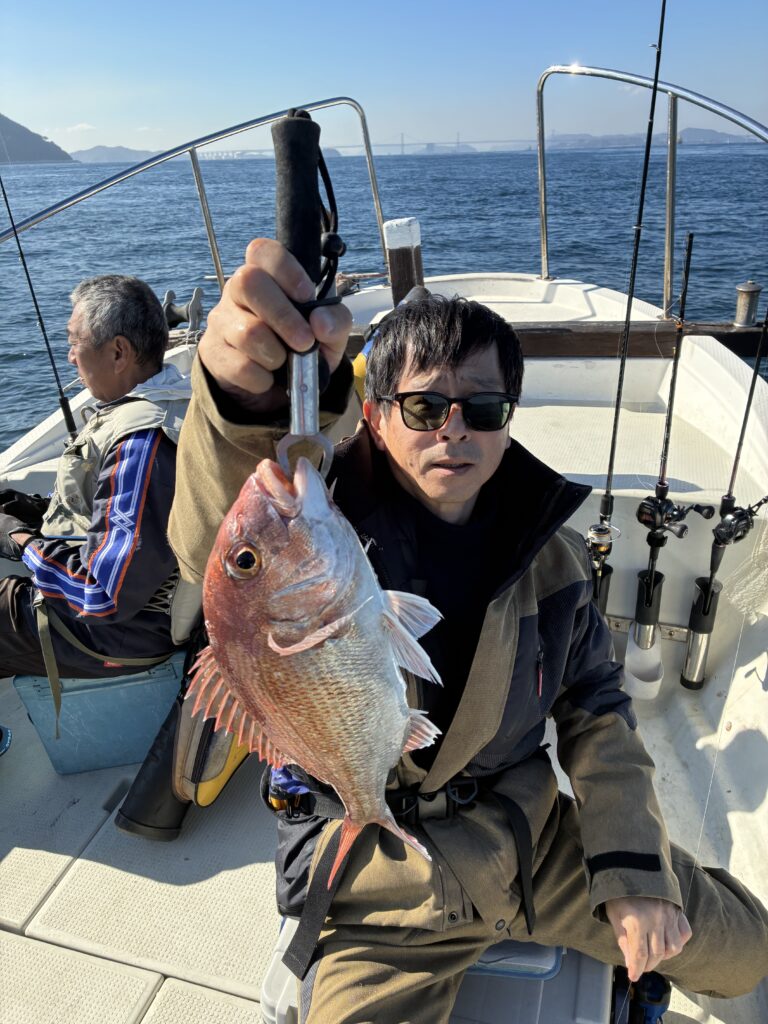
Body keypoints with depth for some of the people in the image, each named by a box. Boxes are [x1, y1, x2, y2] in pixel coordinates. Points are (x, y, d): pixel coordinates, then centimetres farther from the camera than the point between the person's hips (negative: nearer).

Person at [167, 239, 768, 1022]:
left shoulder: (547, 551, -6)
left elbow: (595, 706, 3)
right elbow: (216, 548, -44)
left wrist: (636, 870, -2)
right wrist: (244, 397, -64)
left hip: (529, 835, 4)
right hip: (381, 884, -2)